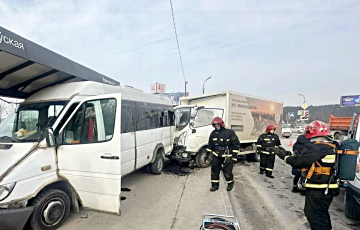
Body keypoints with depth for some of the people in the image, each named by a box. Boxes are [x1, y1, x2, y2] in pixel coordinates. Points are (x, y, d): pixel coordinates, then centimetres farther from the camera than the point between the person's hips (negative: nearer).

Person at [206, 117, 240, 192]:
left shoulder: (229, 132, -11)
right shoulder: (213, 133, 5)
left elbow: (236, 143, -8)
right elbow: (210, 144, 15)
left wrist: (234, 155, -9)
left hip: (227, 157, -4)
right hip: (216, 156, 5)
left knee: (227, 171, 4)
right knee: (214, 171, 6)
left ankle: (230, 184, 32)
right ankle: (215, 185, 22)